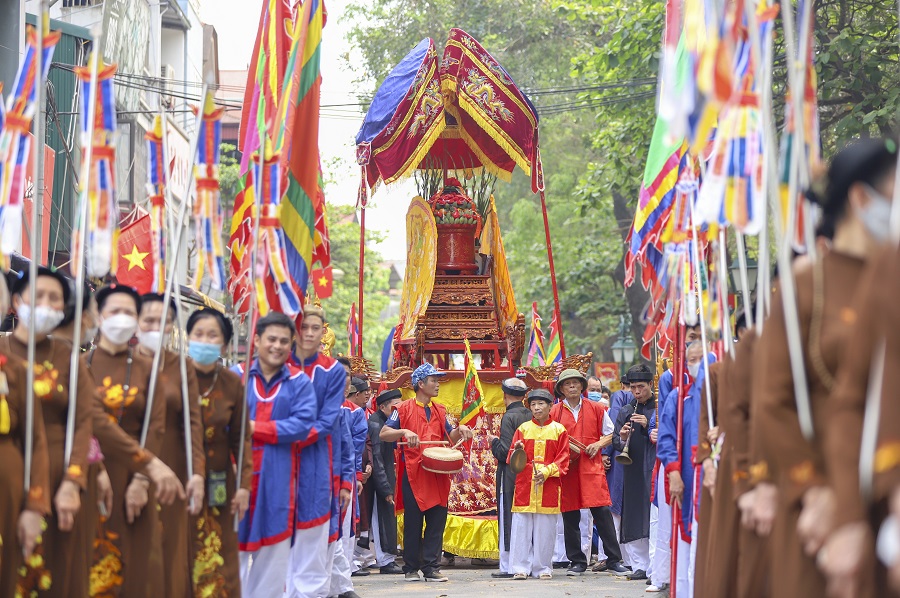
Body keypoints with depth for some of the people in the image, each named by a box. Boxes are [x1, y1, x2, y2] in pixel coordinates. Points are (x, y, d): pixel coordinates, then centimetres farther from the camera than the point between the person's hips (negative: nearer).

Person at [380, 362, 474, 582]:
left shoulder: (440, 411, 16)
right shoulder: (405, 409, 0)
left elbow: (449, 438, 23)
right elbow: (383, 434, -5)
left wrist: (459, 430, 2)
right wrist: (404, 432, -21)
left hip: (438, 475, 5)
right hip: (413, 474, -5)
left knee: (437, 522, 2)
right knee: (413, 523, 1)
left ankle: (431, 568, 6)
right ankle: (411, 569, 9)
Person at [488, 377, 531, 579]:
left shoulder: (509, 417, -13)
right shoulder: (531, 416, 7)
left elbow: (505, 451, -19)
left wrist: (494, 442, 1)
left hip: (510, 476, -7)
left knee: (508, 519, -2)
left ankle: (508, 566, -2)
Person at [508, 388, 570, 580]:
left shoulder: (559, 430, 5)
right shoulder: (523, 428, 8)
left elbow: (563, 460, 2)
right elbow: (512, 457, 8)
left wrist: (547, 472, -12)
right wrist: (517, 451, -15)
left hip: (549, 484, -1)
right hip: (524, 484, 1)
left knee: (545, 529, 2)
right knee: (522, 527, -1)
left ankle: (543, 568, 10)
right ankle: (520, 568, 4)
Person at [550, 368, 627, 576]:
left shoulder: (596, 409, 9)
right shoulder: (554, 412, 8)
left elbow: (609, 434, 15)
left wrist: (598, 444, -5)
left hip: (592, 466, -1)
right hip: (566, 469, 1)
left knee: (602, 512, -7)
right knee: (570, 517, 3)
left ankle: (614, 560, 0)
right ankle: (577, 562, 13)